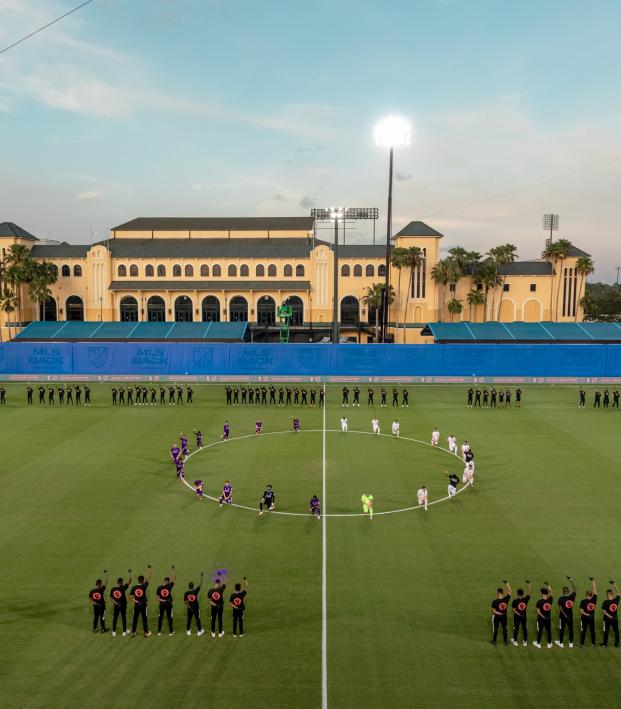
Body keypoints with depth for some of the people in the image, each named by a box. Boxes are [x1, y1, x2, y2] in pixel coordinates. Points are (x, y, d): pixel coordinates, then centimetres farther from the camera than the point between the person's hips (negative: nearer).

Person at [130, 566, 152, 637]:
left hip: (136, 605, 3)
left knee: (135, 618, 13)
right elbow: (148, 578, -8)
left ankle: (133, 632, 18)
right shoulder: (144, 586, -13)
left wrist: (135, 601, -1)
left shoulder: (133, 588, -3)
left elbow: (130, 596, -6)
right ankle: (146, 633, 11)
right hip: (143, 605, -3)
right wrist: (149, 569, -3)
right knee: (144, 619, 6)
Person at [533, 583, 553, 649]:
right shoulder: (550, 600, -12)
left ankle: (538, 643, 24)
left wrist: (543, 616, -3)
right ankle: (549, 643, 30)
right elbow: (550, 591, 5)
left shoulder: (539, 601, -21)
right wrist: (548, 585, 12)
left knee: (540, 631, 11)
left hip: (541, 619, -3)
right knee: (549, 631, 17)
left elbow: (538, 611, -17)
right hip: (548, 619, 3)